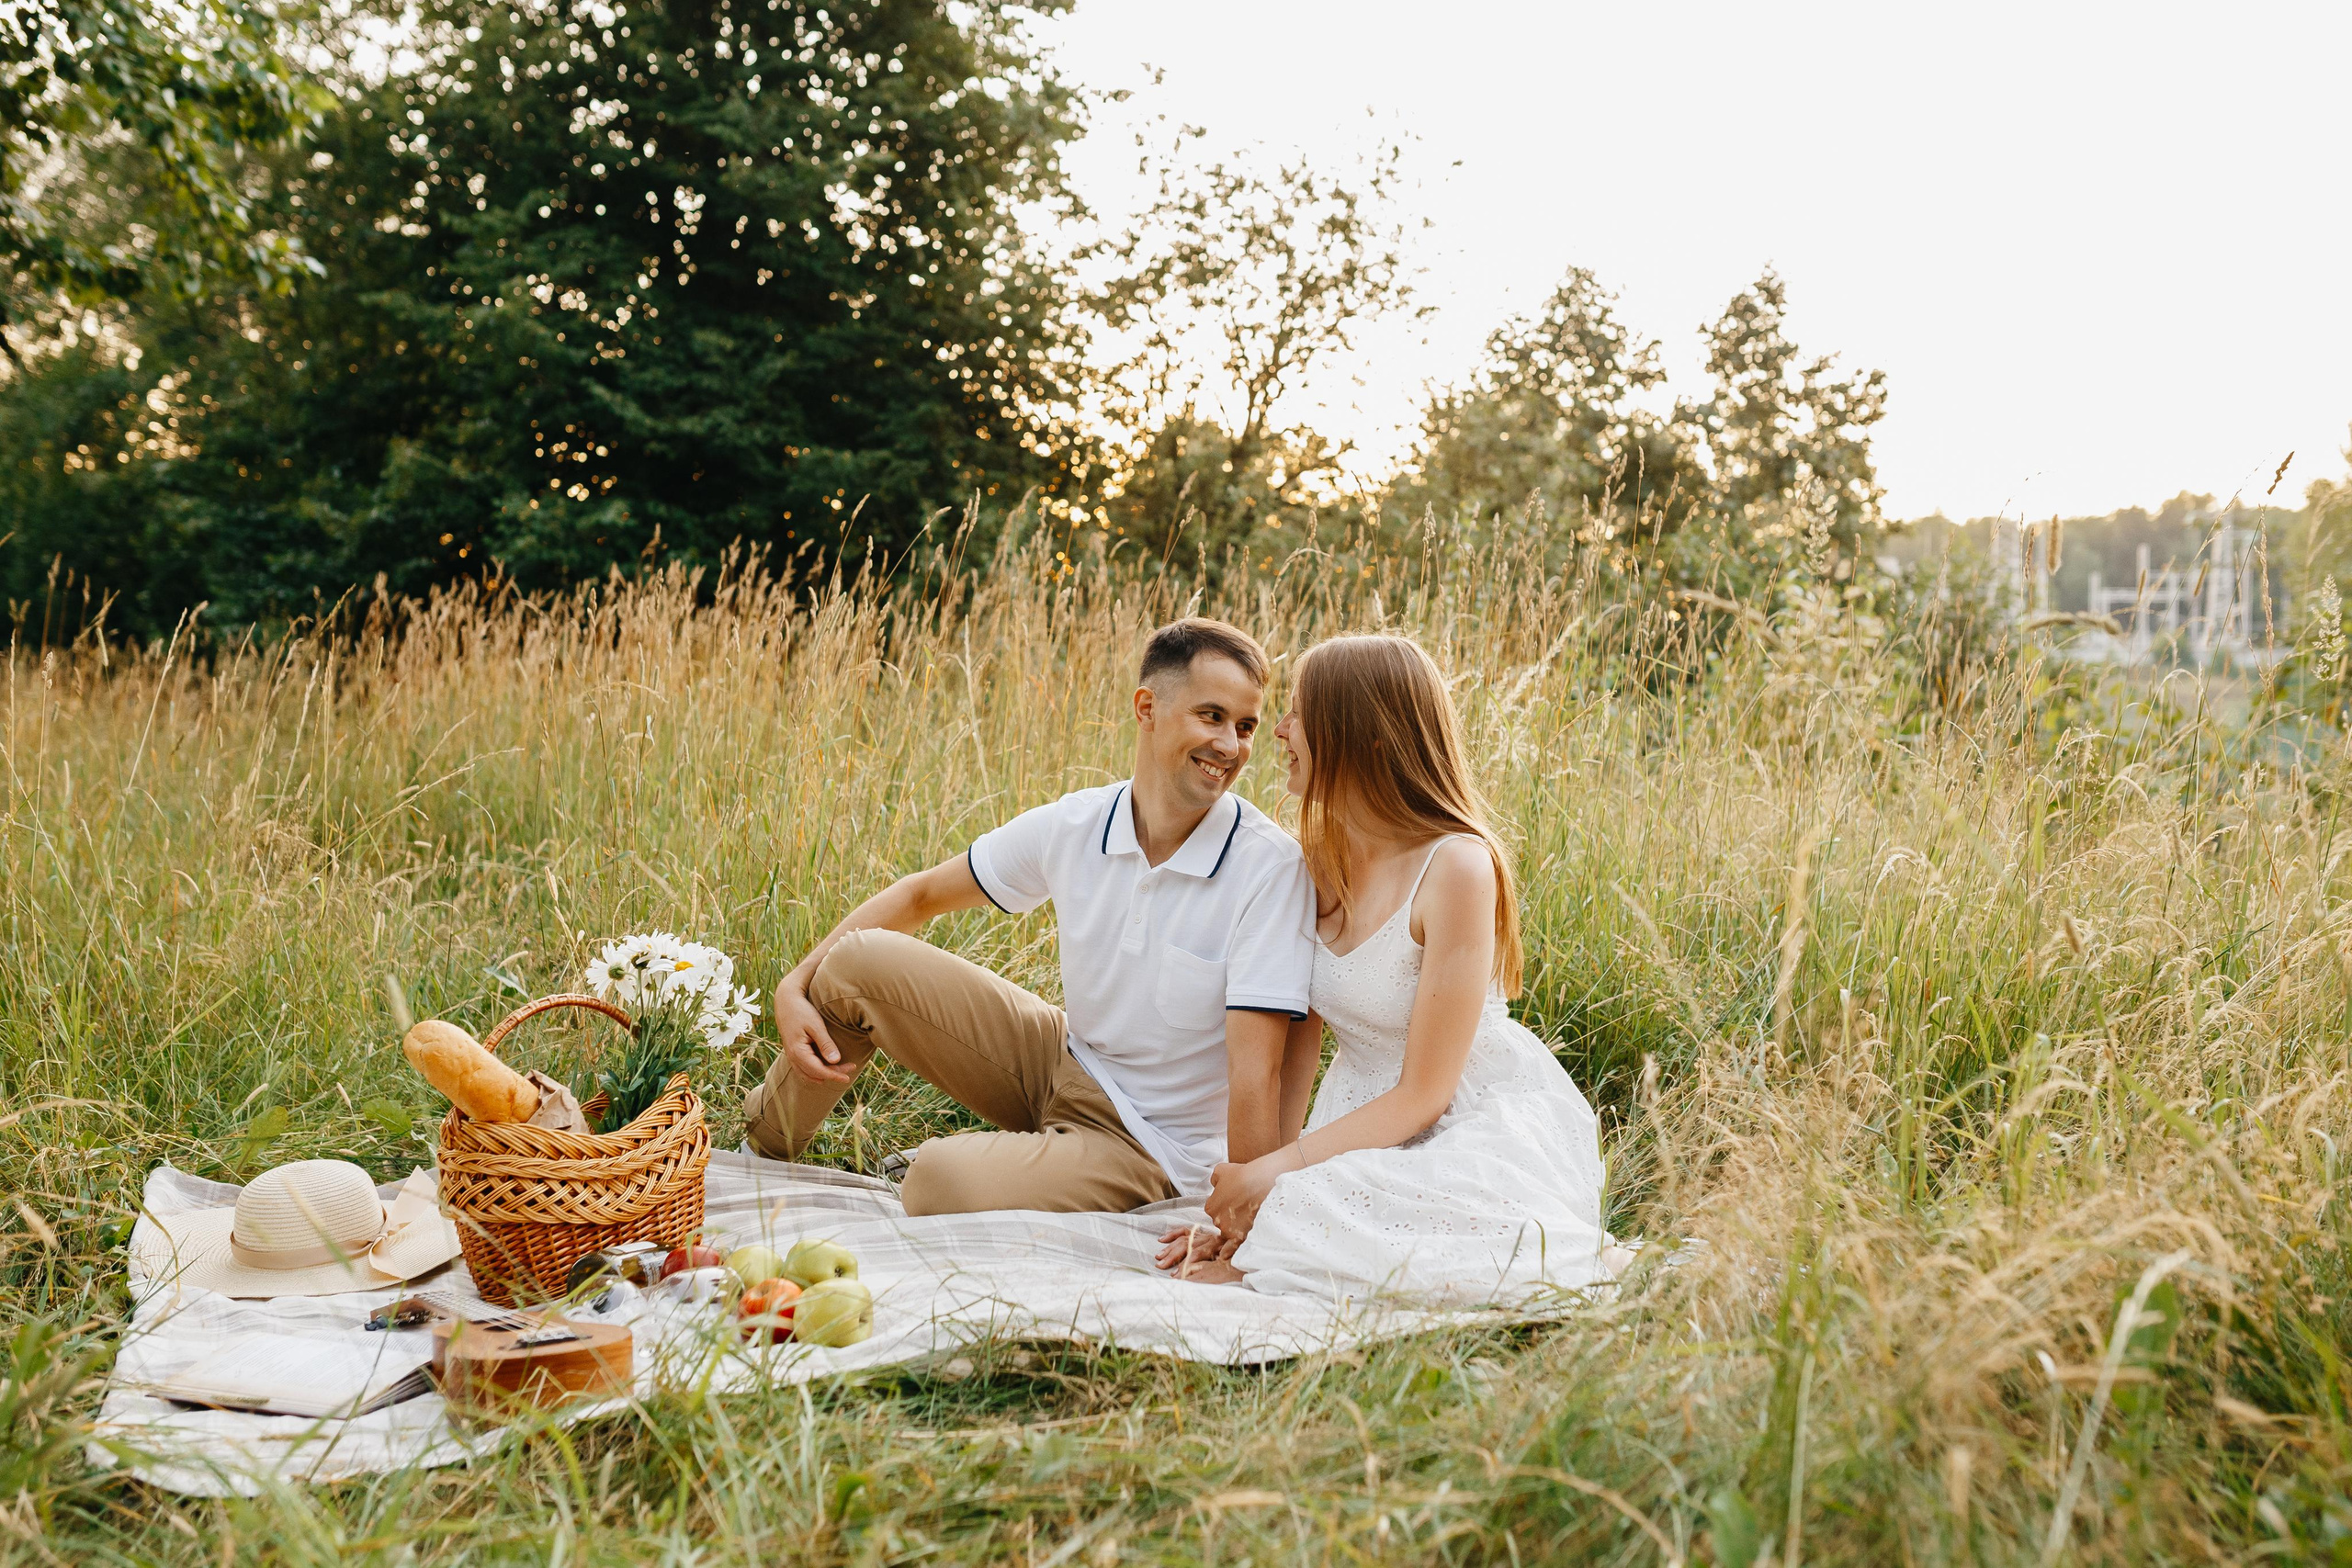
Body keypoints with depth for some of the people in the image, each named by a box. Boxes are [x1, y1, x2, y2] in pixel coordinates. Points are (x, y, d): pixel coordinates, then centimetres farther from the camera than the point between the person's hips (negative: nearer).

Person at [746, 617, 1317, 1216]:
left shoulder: (1271, 868, -23)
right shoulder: (1074, 826, -8)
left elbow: (1257, 1072, -26)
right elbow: (921, 896, 5)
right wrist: (795, 987, -3)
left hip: (1147, 1147, -5)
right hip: (1061, 1060, 5)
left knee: (944, 1178, -31)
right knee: (857, 962, -4)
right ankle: (760, 1151, 20)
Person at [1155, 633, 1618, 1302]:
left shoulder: (1457, 868, -21)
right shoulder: (1322, 862, 0)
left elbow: (1423, 1094, -18)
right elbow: (1291, 1047, 1)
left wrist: (1276, 1171, -21)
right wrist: (1247, 1181, -11)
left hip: (1486, 1127, -7)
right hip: (1369, 1120, 7)